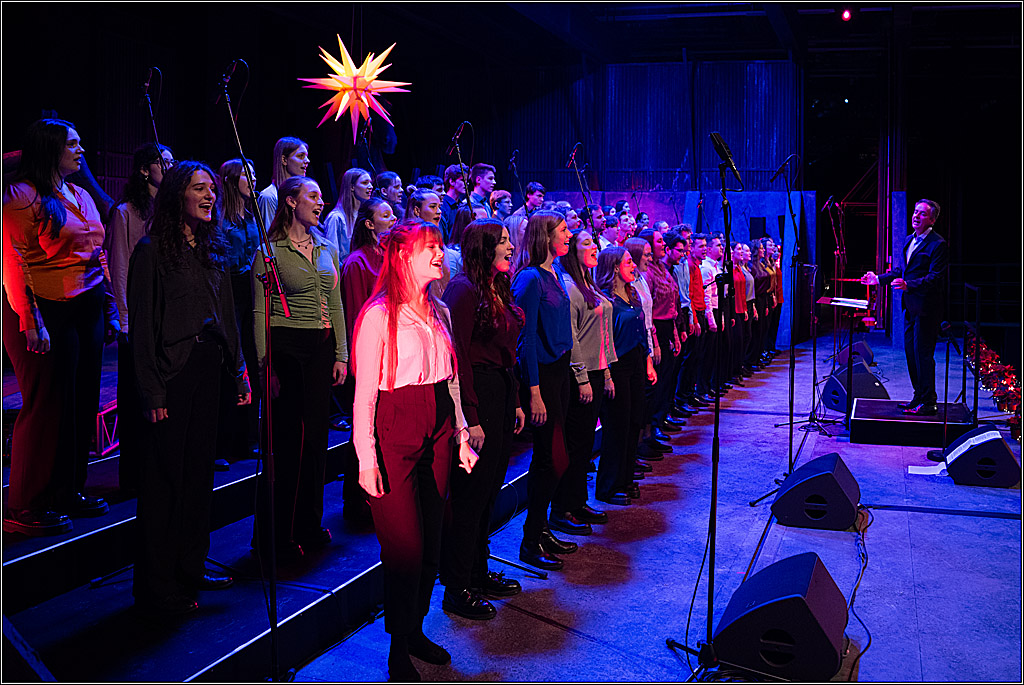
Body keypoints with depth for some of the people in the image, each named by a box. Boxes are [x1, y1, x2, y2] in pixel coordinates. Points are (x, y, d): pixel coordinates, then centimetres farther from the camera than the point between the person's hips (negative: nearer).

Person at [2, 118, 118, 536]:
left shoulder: (81, 196, 18)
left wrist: (110, 309, 16)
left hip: (88, 311, 8)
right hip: (49, 312, -8)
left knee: (83, 403, 9)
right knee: (48, 406, -5)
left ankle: (68, 492, 21)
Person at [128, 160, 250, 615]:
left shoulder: (213, 250, 13)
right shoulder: (152, 251, -7)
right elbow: (142, 324, -11)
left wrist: (239, 368, 10)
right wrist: (152, 392, -15)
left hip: (208, 370, 7)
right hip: (172, 376, -7)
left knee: (200, 469, 13)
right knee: (165, 475, 0)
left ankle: (191, 567, 26)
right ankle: (158, 586, 10)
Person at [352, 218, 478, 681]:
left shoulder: (438, 312, 13)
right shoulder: (379, 314, -10)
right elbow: (364, 393, -12)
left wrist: (461, 435, 14)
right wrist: (366, 457, -16)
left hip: (438, 432, 7)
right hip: (395, 434, -7)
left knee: (431, 542, 10)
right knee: (406, 547, -4)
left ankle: (416, 631, 27)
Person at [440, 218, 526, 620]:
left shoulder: (498, 290, 15)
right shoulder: (465, 289, -14)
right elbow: (458, 356, -18)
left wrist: (515, 402, 16)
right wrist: (470, 418, -21)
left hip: (502, 393, 9)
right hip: (476, 395, -9)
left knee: (489, 489, 16)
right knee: (471, 493, -3)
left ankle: (478, 572, 28)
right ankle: (457, 590, 6)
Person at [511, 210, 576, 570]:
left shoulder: (555, 273, 12)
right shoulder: (530, 278, -15)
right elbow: (527, 338, -17)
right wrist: (534, 392, -19)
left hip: (559, 370, 9)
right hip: (540, 374, -9)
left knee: (549, 456, 13)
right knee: (554, 457, -6)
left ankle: (540, 528, 23)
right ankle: (531, 543, 4)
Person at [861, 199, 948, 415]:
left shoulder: (937, 244, -12)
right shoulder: (910, 241, 16)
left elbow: (934, 278, -19)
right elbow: (898, 271, 22)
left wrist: (908, 285, -29)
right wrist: (878, 279, 11)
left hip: (926, 307, -9)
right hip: (910, 306, 9)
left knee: (922, 353, -6)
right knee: (911, 351, 13)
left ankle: (928, 403, 1)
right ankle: (919, 397, 23)